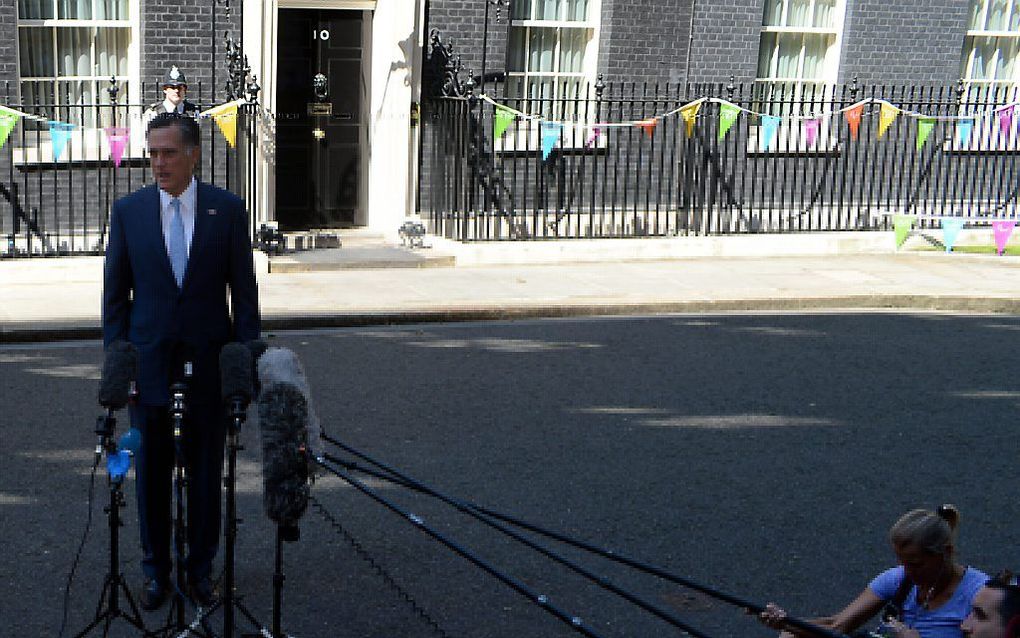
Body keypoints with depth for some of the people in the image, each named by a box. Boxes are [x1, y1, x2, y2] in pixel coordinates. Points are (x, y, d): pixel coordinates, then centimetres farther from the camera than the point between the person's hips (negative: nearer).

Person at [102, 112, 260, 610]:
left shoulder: (227, 209, -2)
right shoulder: (128, 210, 0)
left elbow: (244, 289, 1)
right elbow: (115, 292, 5)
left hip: (208, 364, -1)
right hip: (148, 363, 1)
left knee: (206, 473, 9)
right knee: (151, 474, 10)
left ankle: (201, 568, 25)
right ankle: (156, 570, 25)